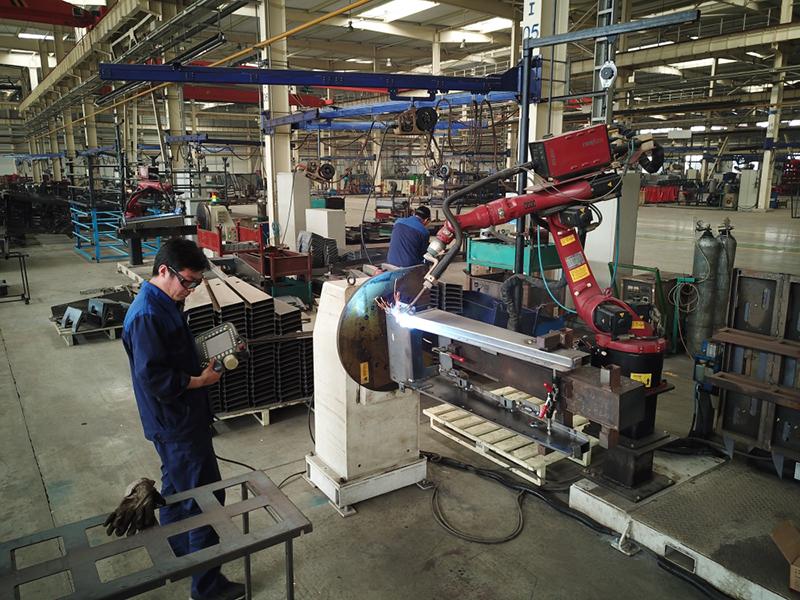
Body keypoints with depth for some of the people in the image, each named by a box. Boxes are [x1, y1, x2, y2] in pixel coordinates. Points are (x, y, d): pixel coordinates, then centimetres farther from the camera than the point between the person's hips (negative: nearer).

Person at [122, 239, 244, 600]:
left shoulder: (165, 304, 7)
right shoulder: (147, 316, -24)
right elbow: (154, 379, -26)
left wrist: (203, 368, 4)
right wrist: (200, 381, -17)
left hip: (176, 421, 10)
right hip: (177, 425, -10)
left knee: (176, 488, 24)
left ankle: (176, 555, 42)